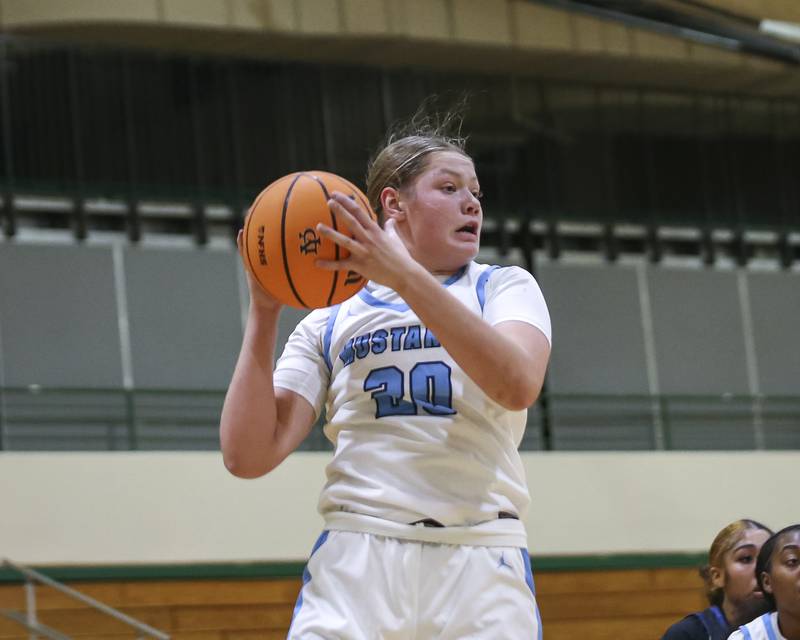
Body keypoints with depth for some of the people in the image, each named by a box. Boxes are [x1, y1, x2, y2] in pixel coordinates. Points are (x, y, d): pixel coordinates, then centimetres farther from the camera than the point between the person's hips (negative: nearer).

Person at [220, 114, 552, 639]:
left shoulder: (505, 288, 14)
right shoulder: (330, 323, 16)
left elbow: (517, 384, -10)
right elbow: (249, 456, 5)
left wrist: (406, 276, -15)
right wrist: (264, 310, -1)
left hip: (481, 563, 0)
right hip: (355, 561, 0)